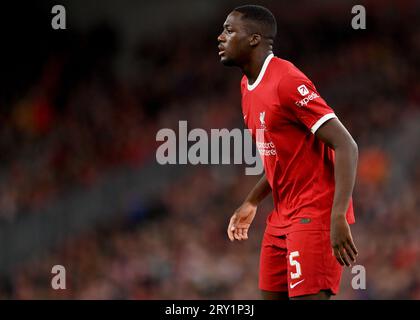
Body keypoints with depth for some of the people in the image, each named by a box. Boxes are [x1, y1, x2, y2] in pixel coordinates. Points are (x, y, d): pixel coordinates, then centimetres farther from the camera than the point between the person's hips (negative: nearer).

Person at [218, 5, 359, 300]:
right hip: (283, 216, 9)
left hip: (315, 215, -9)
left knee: (307, 296, -16)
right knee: (272, 295, 7)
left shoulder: (287, 82, -18)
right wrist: (252, 203, 21)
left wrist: (338, 218, -29)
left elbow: (346, 146, -22)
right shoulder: (248, 85, 11)